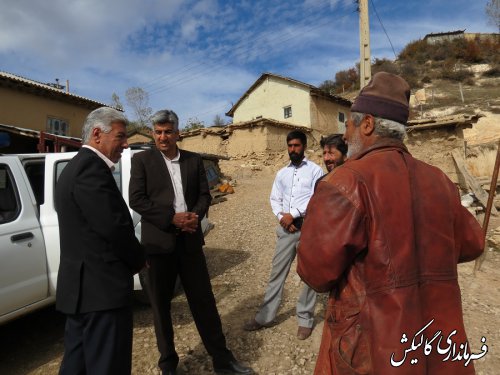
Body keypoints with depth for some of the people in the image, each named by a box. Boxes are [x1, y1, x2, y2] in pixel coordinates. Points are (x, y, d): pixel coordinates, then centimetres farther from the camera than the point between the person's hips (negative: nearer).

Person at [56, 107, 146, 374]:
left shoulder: (75, 166, 17)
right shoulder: (91, 167, -16)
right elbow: (115, 226, -22)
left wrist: (132, 259, 11)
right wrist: (140, 260, -5)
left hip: (81, 285, 10)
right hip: (101, 287, -10)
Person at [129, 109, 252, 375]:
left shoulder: (194, 160, 9)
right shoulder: (142, 160, 0)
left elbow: (205, 195, 8)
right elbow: (136, 199, -8)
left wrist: (195, 216, -13)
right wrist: (172, 218, -17)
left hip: (190, 239, 2)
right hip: (158, 241, -2)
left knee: (204, 300, 9)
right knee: (160, 305, 11)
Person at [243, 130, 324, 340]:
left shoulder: (315, 170, -1)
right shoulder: (282, 173, 14)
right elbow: (274, 199, 11)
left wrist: (292, 214, -12)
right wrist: (282, 217, -7)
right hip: (286, 228, 4)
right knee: (277, 272, 8)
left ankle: (305, 318, 20)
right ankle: (266, 316, 18)